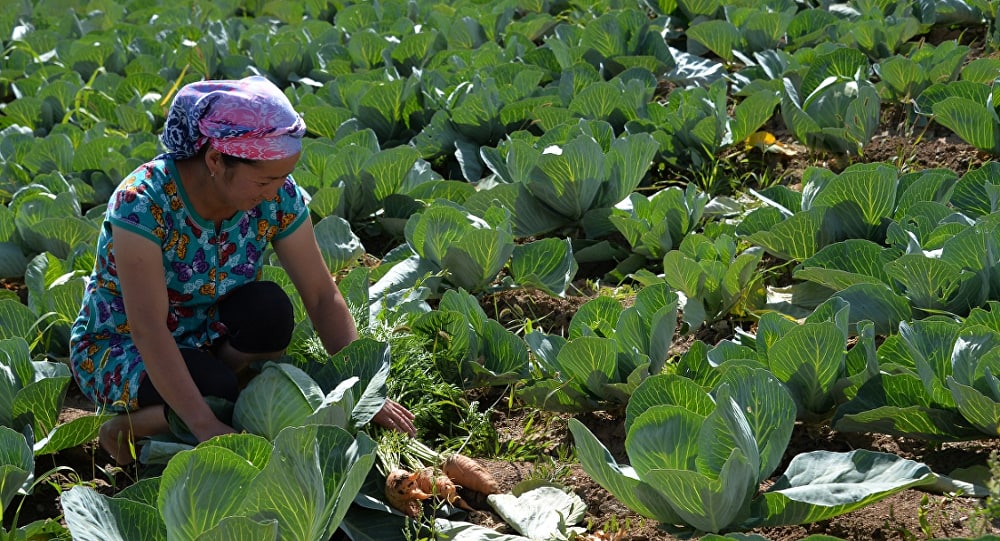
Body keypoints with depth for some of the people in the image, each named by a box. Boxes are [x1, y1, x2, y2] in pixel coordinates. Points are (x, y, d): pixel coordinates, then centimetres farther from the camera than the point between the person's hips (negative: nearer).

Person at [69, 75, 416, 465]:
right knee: (217, 388, -33)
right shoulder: (143, 201, -30)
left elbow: (323, 297, -12)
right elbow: (147, 327, -36)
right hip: (119, 345, -5)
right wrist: (205, 425, -43)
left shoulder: (278, 196, -16)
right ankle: (127, 426, -4)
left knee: (270, 309, -26)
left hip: (205, 334, 5)